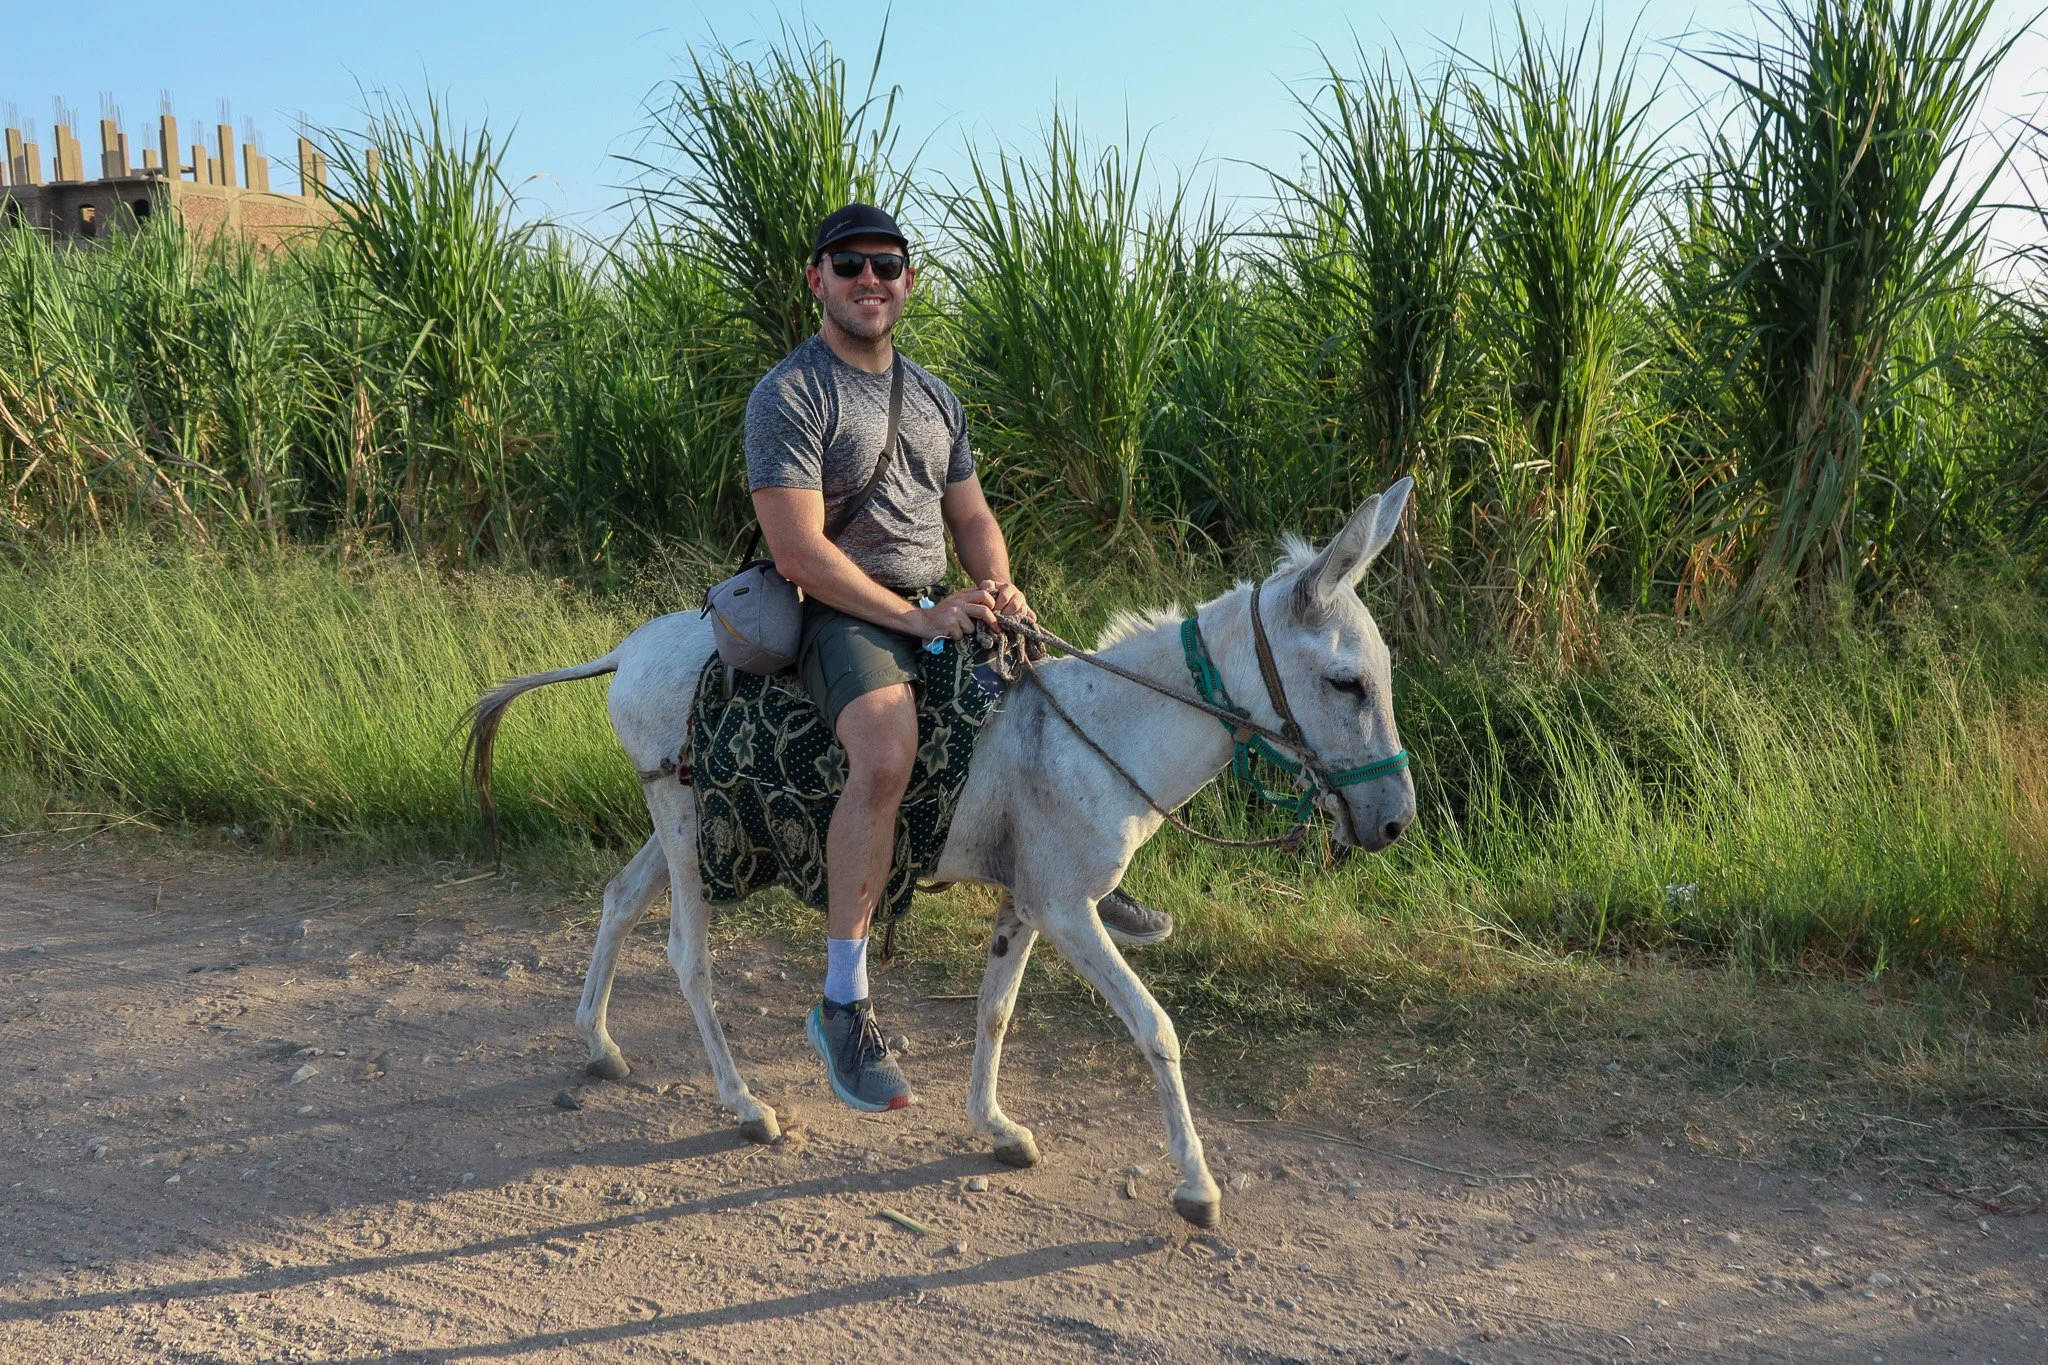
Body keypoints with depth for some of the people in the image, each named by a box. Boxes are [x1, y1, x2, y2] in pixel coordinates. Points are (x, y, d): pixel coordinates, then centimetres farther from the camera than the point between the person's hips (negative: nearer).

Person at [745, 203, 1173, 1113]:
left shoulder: (933, 397, 16)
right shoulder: (790, 395, -8)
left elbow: (971, 516, 19)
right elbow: (798, 551, -17)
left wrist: (997, 588, -3)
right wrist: (914, 617, -20)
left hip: (934, 605, 8)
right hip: (842, 613, -8)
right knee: (886, 752, -35)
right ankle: (842, 1003, -25)